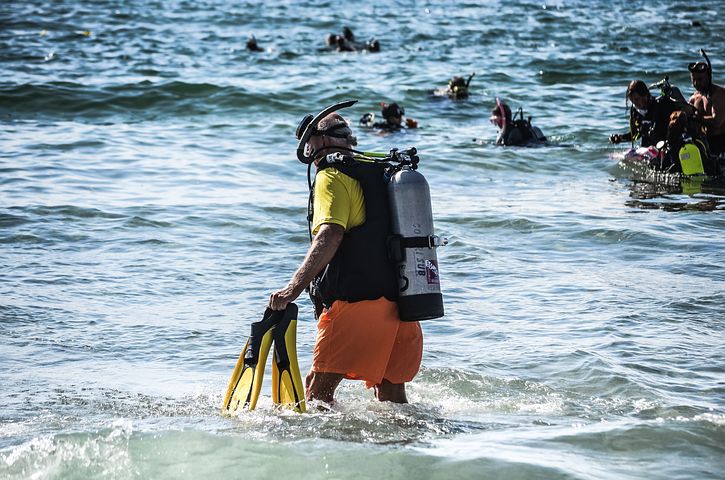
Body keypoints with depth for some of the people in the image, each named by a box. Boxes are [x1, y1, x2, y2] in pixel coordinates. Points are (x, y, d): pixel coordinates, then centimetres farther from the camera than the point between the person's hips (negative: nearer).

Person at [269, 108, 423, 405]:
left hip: (359, 302, -8)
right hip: (400, 301, 8)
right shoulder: (384, 171, 20)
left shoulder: (332, 176, -4)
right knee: (390, 392, 15)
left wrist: (295, 287, -30)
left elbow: (330, 235, -21)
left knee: (319, 387, -5)